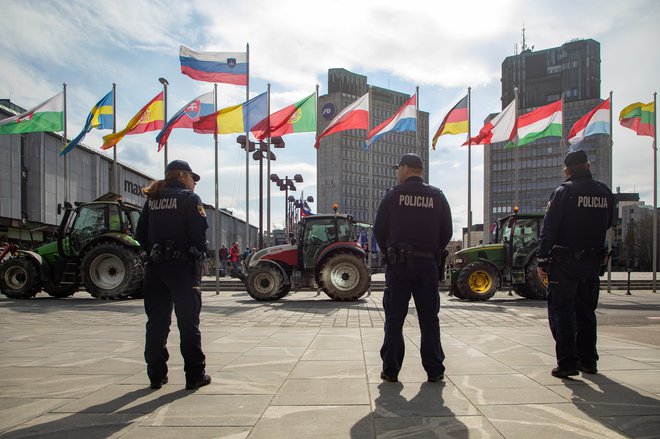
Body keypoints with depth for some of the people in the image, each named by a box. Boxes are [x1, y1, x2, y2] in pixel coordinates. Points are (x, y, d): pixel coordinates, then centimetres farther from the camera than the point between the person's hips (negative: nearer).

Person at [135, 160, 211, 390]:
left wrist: (154, 253, 16)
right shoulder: (189, 198, -5)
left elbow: (141, 234, 11)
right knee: (188, 322, 1)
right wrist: (199, 252, 3)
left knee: (156, 322, 10)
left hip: (156, 267, 6)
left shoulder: (152, 200, 13)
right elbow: (200, 232, -13)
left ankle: (156, 376, 17)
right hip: (183, 267, -5)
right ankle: (195, 375, 6)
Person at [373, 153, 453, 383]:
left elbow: (379, 230, -1)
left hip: (398, 263, -1)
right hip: (428, 265, 2)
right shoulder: (437, 196, 4)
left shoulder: (393, 195, -1)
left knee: (394, 319, 6)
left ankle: (390, 370, 9)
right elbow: (447, 233, 5)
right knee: (429, 320, 10)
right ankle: (434, 370, 13)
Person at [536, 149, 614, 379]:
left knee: (561, 311, 0)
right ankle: (588, 361, 21)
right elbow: (607, 224, 17)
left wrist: (542, 260, -10)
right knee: (586, 311, 15)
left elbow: (549, 229, -13)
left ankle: (567, 363, -3)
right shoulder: (605, 192, 7)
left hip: (564, 261, -5)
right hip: (593, 261, 6)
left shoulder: (564, 191, -10)